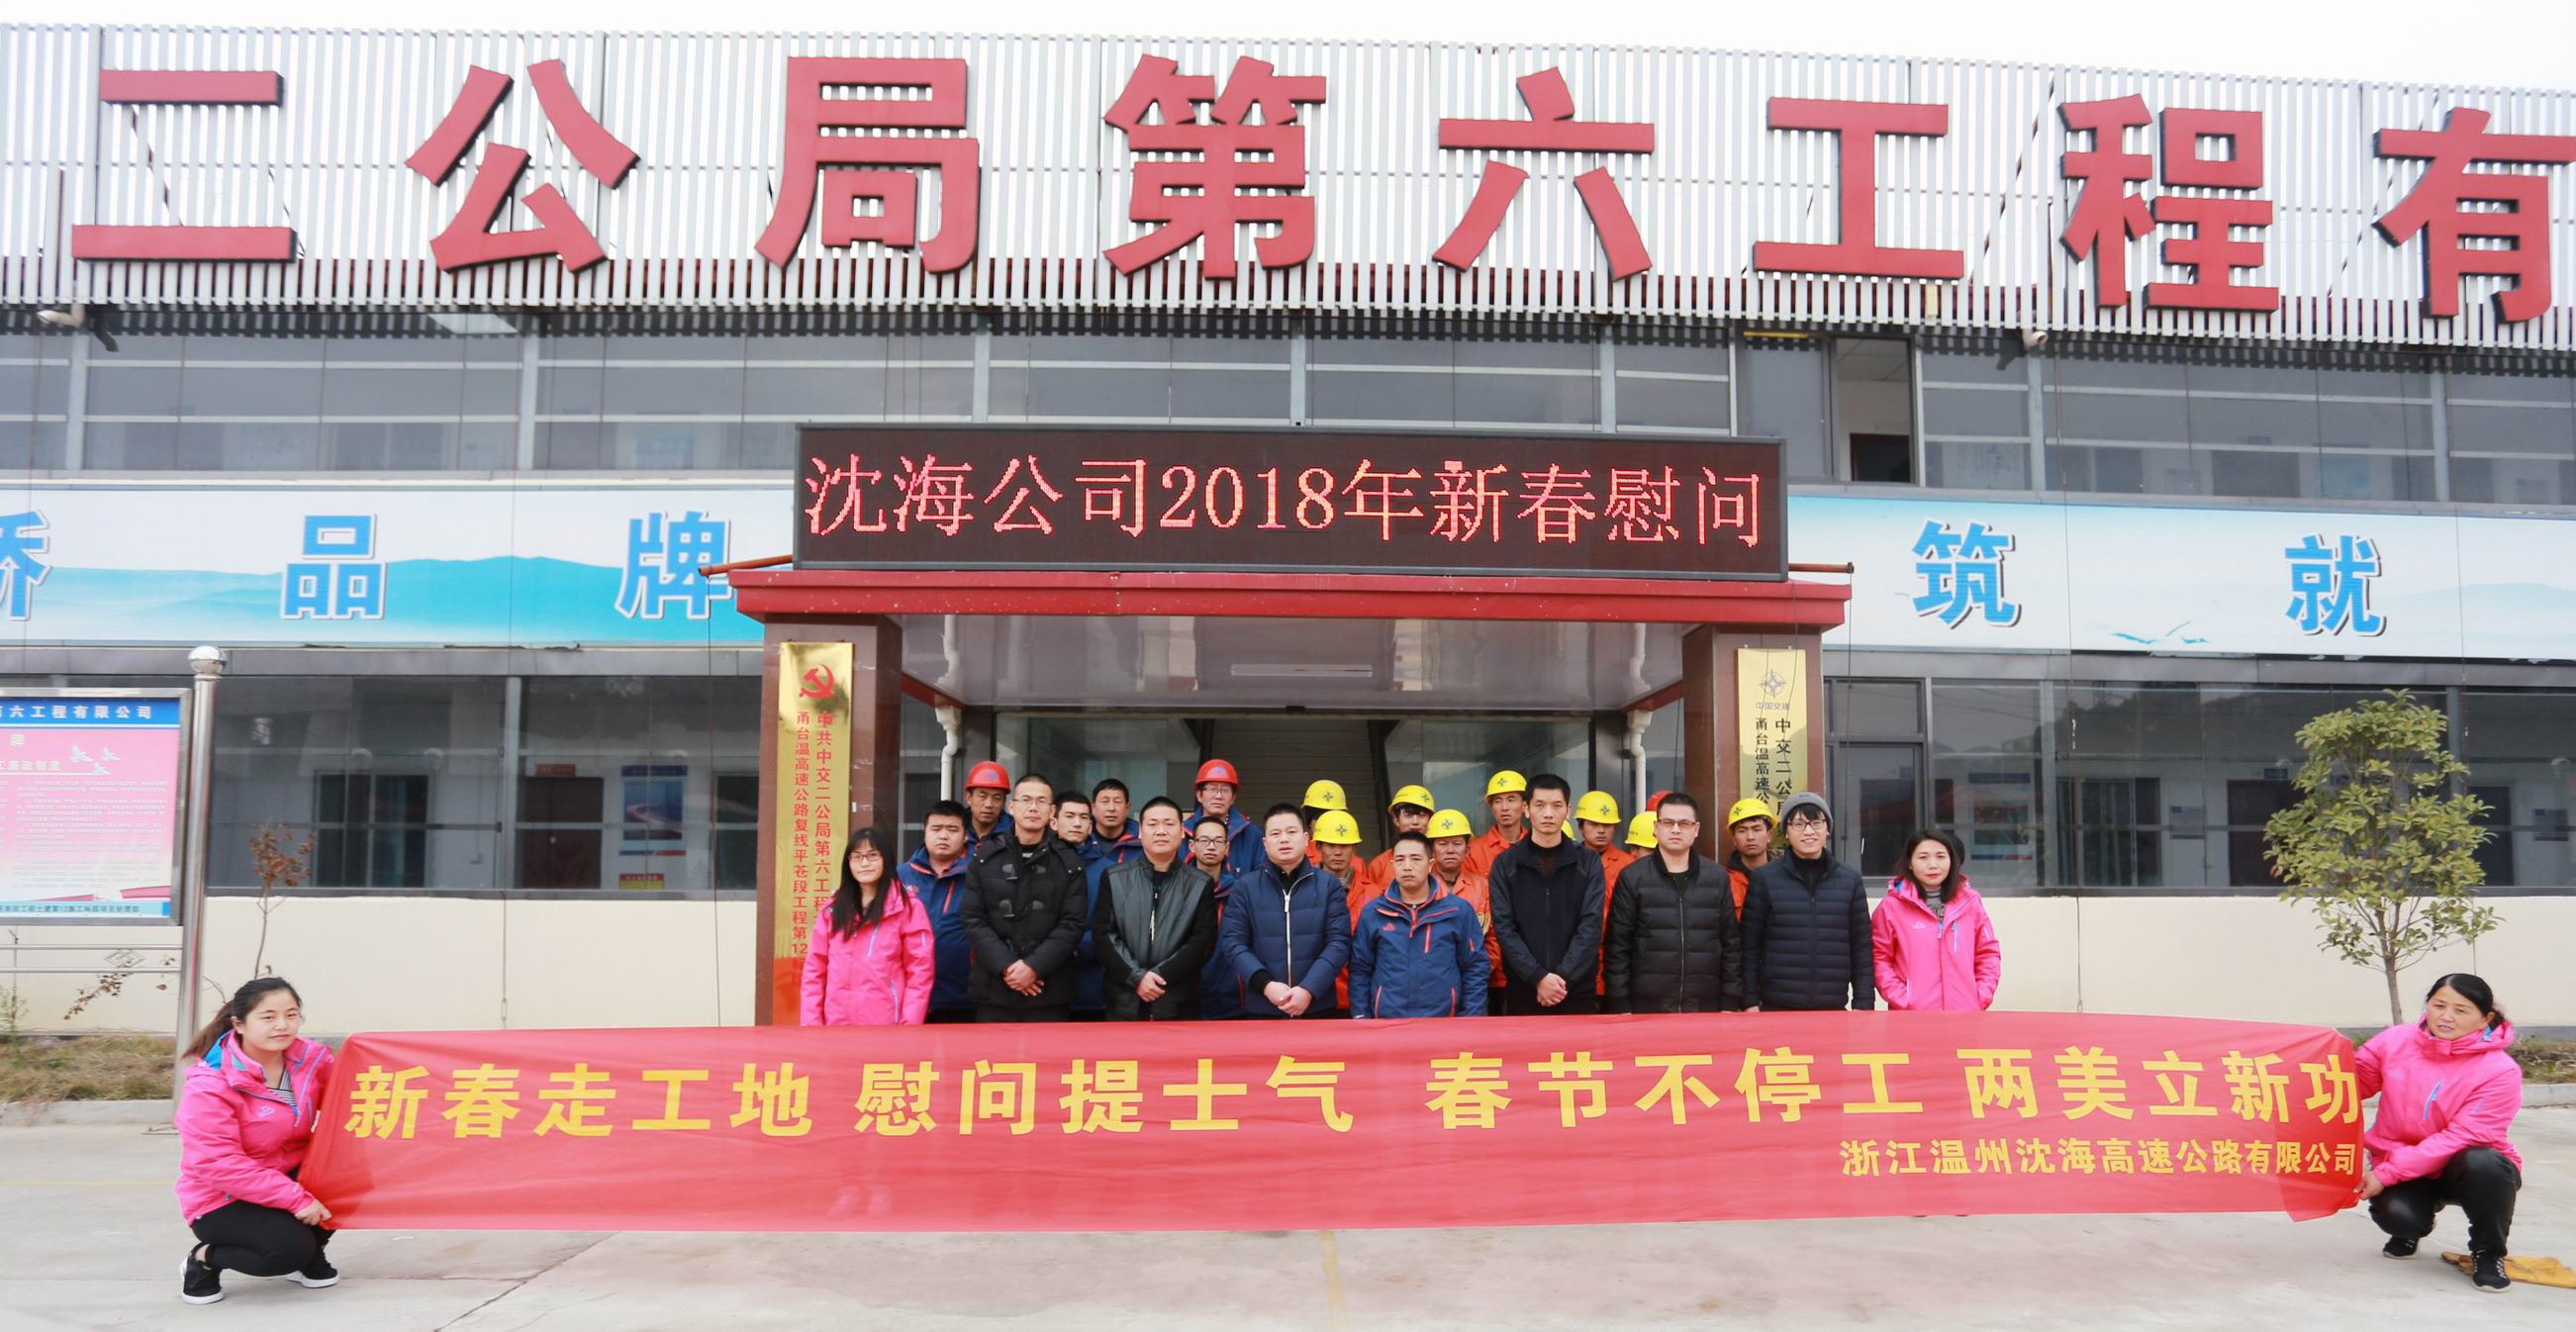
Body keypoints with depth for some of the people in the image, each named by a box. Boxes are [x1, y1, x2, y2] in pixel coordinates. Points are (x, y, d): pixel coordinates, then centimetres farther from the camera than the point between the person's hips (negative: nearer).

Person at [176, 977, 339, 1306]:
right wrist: (296, 1199, -31)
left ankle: (311, 1256, 6)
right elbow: (220, 1164, -28)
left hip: (290, 1176, 6)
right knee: (290, 1248, -31)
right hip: (222, 1200, -6)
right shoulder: (209, 1086, -24)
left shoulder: (309, 1058, -7)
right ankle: (206, 1258, 1)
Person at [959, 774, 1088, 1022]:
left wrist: (1034, 966, -13)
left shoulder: (1069, 864, 6)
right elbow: (974, 921, 2)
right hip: (994, 991, 1)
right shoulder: (985, 861, 8)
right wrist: (1006, 966, -11)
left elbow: (1072, 925, -2)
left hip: (1050, 993, -1)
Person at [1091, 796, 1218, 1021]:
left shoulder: (1201, 885, 6)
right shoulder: (1114, 879, 8)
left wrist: (1161, 976, -12)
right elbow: (1103, 934, 0)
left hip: (1179, 1006, 0)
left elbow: (1203, 942, -2)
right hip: (1124, 1003, 0)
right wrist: (1136, 977, -12)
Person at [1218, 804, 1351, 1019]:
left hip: (1316, 1006, 0)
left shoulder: (1328, 884, 4)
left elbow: (1339, 941, -2)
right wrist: (1265, 984, -15)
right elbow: (1233, 942, 0)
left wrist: (1309, 989, -15)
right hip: (1261, 1008, 0)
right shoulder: (1245, 886, 5)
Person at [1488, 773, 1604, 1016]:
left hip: (1578, 991, 0)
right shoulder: (1505, 864, 3)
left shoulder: (1588, 862, 4)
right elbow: (1504, 928, -4)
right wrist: (1538, 977, -15)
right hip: (1522, 992, 0)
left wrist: (1563, 976, -14)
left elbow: (1591, 925, -4)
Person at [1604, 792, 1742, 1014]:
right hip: (1647, 1008, -2)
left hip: (1705, 1007, 2)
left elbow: (1731, 944, 9)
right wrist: (1620, 1006, -5)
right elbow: (1617, 947, 0)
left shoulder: (1717, 877, 8)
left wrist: (1730, 1003, 3)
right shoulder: (1632, 878, 1)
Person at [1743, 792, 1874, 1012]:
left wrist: (1863, 1004, 3)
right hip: (1777, 1007, -2)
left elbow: (1861, 946, 9)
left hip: (1833, 1008, 2)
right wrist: (1750, 1002, -3)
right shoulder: (1764, 879, 2)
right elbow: (1750, 946, 2)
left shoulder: (1850, 880, 8)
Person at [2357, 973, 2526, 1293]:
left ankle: (2488, 1254, -8)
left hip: (2463, 1170, -2)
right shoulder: (2396, 1041, -7)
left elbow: (2461, 1138, -23)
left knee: (2482, 1163, -37)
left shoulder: (2500, 1071, -19)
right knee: (2396, 1214, -29)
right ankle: (2411, 1229, 14)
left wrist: (2386, 1173, -26)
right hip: (2400, 1168, 2)